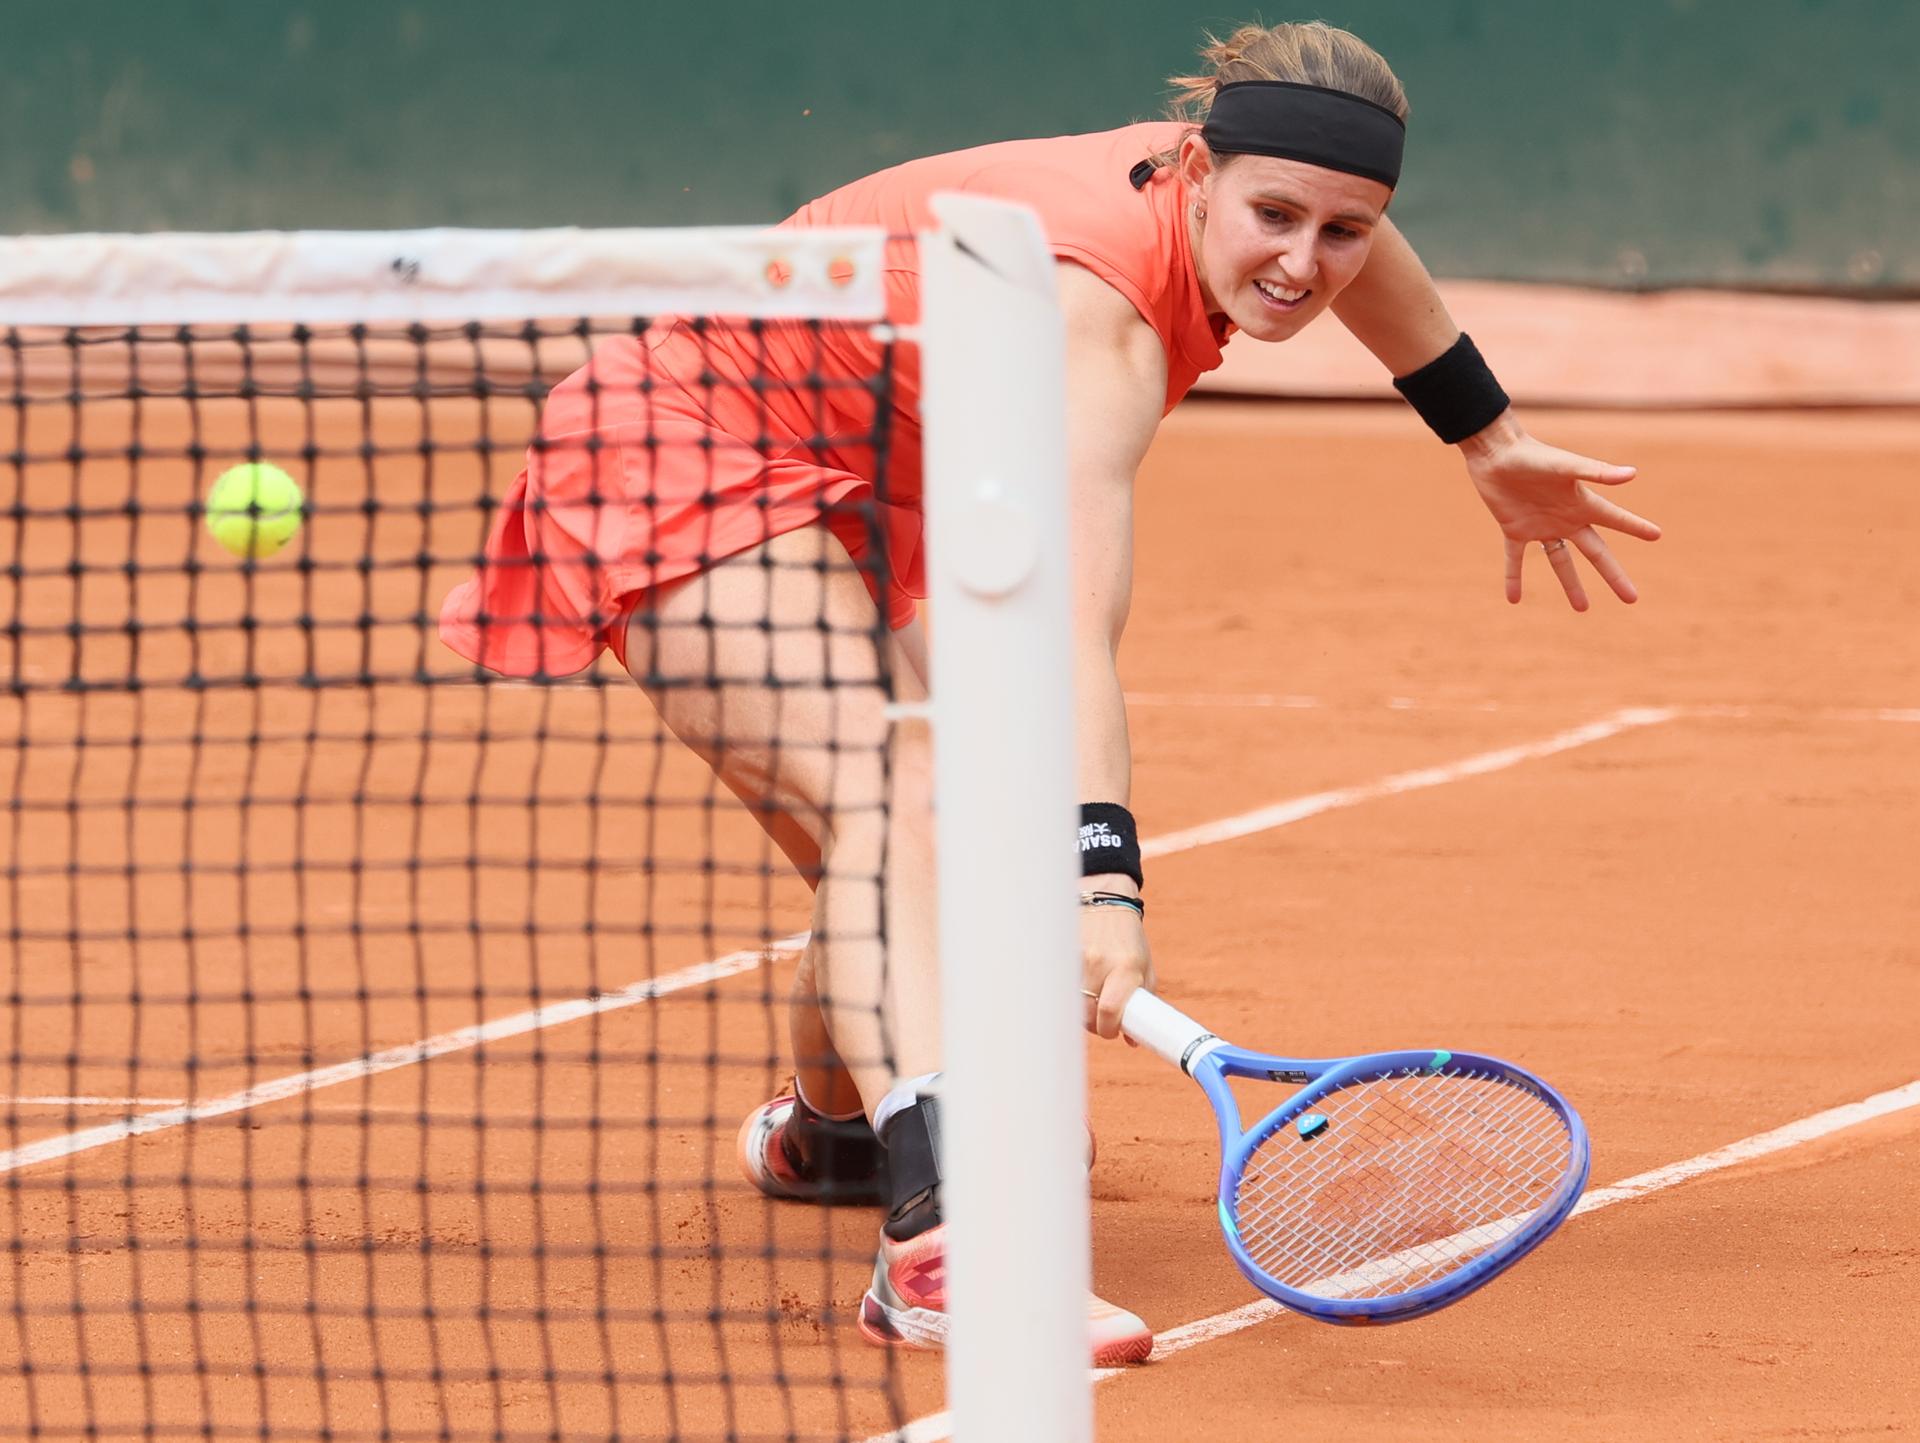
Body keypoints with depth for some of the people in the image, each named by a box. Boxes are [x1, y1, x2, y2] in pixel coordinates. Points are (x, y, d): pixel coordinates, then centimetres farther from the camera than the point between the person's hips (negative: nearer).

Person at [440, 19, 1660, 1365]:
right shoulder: (1103, 314, -36)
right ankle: (941, 1241, -51)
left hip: (833, 488, 10)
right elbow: (1074, 630, -49)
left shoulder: (1218, 181, -10)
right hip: (684, 457, -10)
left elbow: (1348, 249, 18)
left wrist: (1494, 442, 28)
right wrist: (1104, 874, -60)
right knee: (895, 798, -32)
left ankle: (826, 1126, 53)